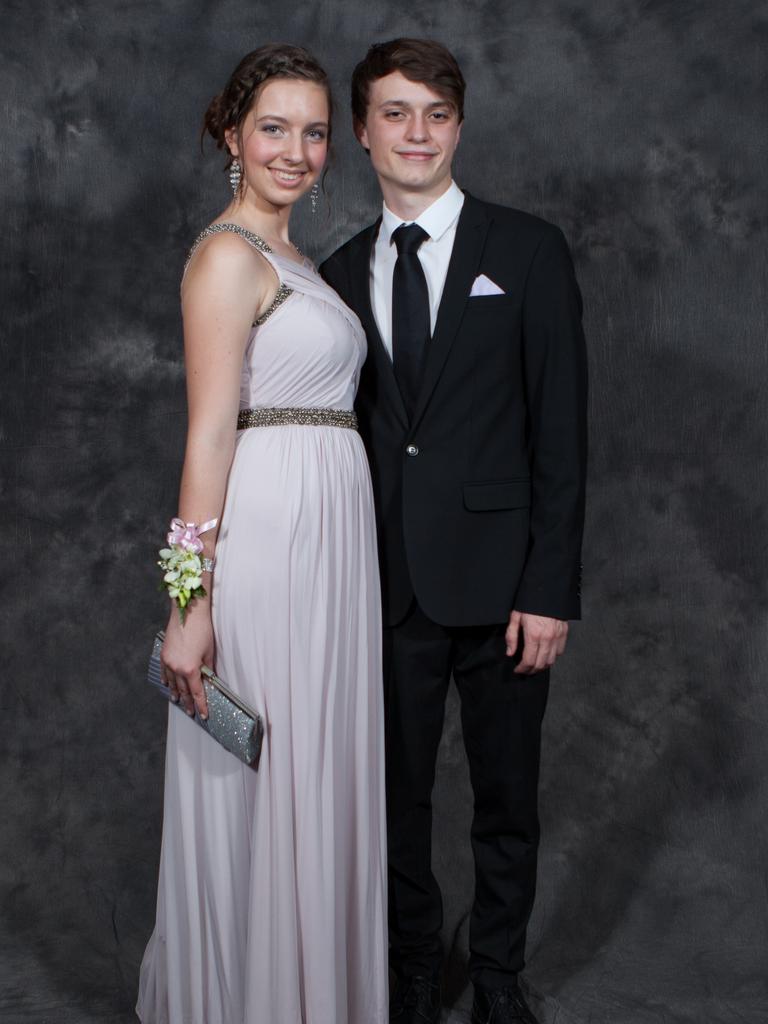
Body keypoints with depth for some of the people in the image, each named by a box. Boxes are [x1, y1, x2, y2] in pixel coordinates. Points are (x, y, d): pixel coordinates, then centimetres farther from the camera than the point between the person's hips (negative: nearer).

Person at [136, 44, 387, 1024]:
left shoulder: (292, 259, 18)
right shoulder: (229, 255, -9)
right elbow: (209, 432, -16)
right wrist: (192, 600, -20)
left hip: (330, 534, 9)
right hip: (265, 536, -9)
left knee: (315, 771, 16)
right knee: (260, 778, 2)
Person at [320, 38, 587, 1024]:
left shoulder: (528, 250, 0)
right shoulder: (340, 274, 9)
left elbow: (561, 431, -5)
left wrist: (550, 589, -10)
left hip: (499, 582, -2)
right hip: (389, 590, 3)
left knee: (507, 799, 11)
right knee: (396, 796, 13)